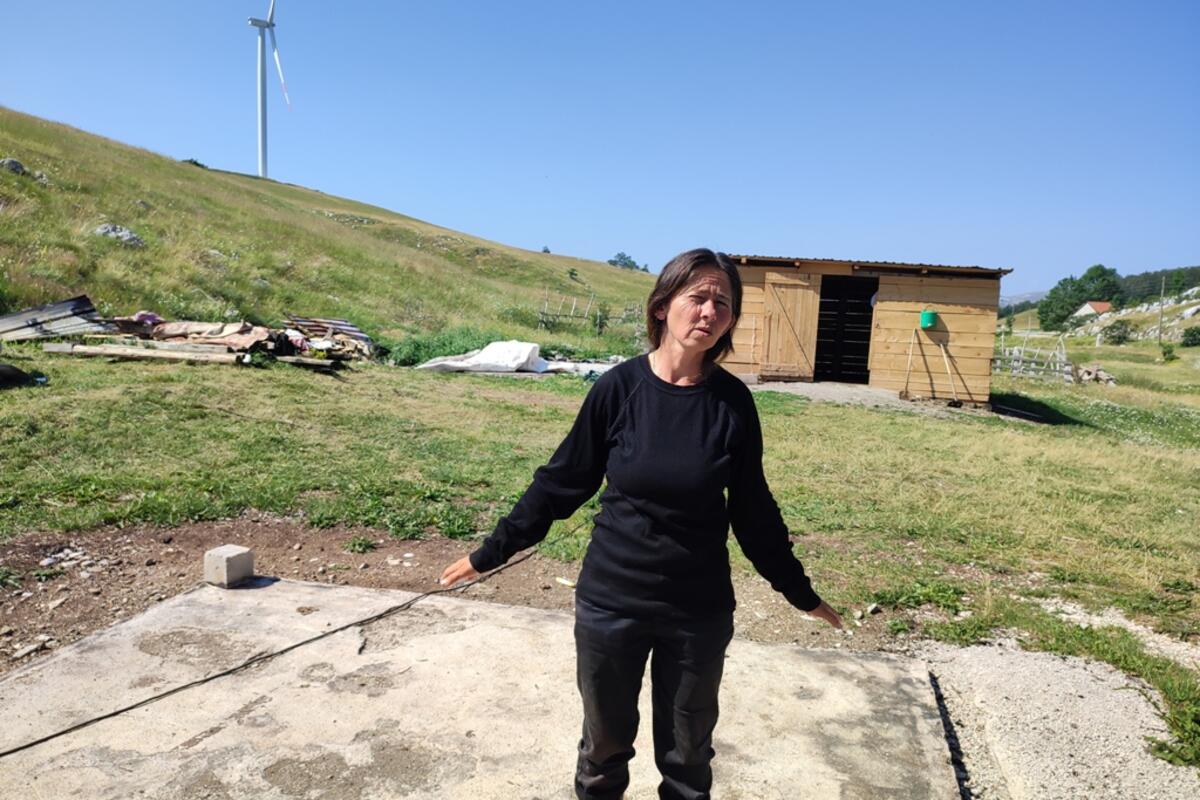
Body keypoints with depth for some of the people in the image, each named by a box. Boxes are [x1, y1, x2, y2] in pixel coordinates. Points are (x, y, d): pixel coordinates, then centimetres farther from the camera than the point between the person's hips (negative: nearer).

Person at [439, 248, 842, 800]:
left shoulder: (732, 402, -8)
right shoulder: (619, 387, -11)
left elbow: (752, 509, 2)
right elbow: (562, 482, -1)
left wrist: (801, 592, 9)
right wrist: (490, 553, 2)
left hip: (699, 611, 1)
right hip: (609, 601, 0)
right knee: (604, 744, 18)